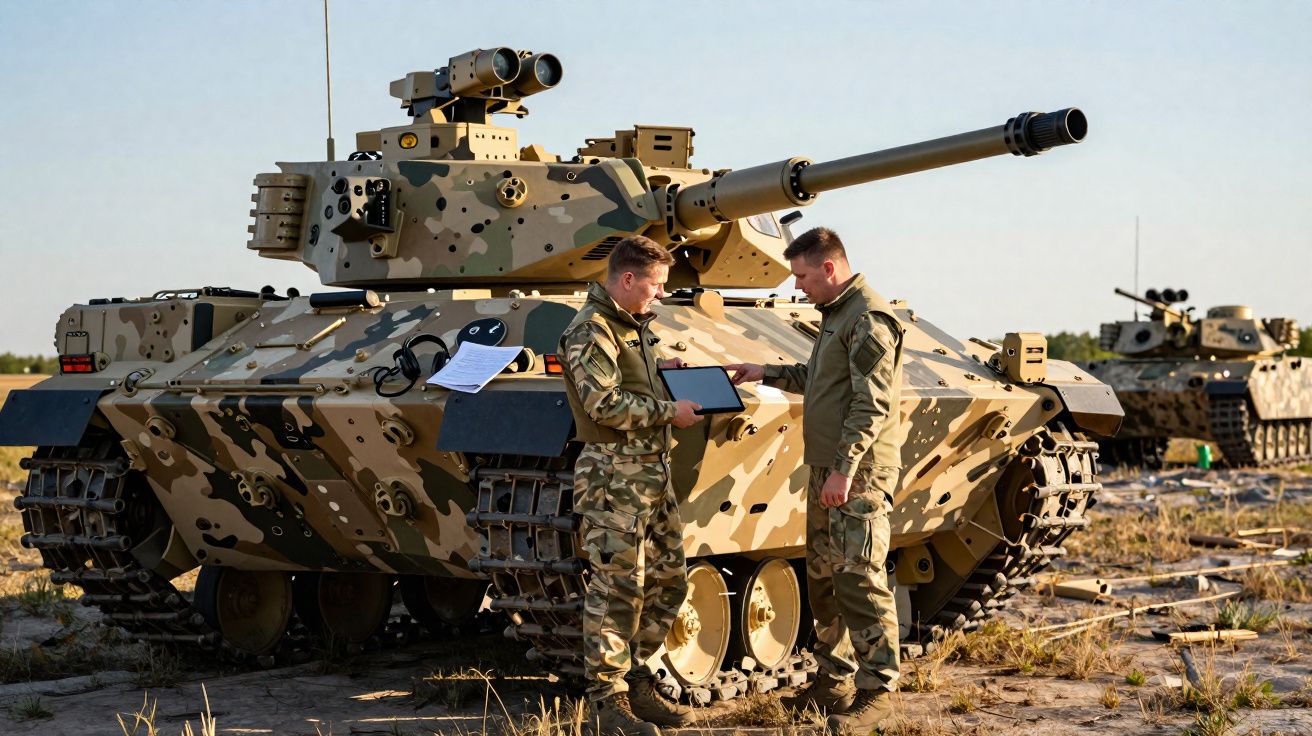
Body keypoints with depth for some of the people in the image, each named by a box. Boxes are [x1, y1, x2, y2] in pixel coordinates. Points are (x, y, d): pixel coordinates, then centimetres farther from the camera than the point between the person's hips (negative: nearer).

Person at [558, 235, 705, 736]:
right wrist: (668, 412, -14)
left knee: (667, 581, 13)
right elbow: (603, 403, -21)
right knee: (617, 589, -6)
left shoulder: (634, 325, 17)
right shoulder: (591, 330, -13)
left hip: (653, 472, 10)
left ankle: (636, 682, 24)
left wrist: (660, 372, 12)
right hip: (614, 474, -10)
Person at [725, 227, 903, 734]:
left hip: (858, 476, -10)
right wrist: (768, 374, 22)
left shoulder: (869, 318, -14)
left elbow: (871, 403, -21)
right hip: (827, 470, 10)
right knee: (823, 578, 14)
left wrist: (846, 468, -24)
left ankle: (876, 691, -3)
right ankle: (834, 680, 23)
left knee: (860, 580, -9)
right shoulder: (836, 315, 18)